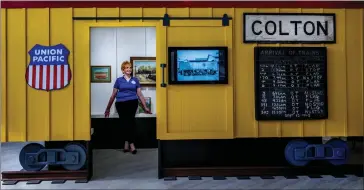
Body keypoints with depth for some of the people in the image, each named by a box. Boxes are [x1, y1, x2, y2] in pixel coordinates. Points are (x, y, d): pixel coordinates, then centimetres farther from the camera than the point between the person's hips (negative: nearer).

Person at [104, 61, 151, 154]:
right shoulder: (119, 80, 11)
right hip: (120, 103, 1)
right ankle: (131, 143, 0)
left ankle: (127, 142, -13)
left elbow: (139, 94, 16)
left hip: (132, 102, 0)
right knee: (125, 122, -8)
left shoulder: (135, 80, 13)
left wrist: (145, 107, 14)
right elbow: (113, 95, 16)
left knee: (129, 120, -20)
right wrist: (108, 108, 18)